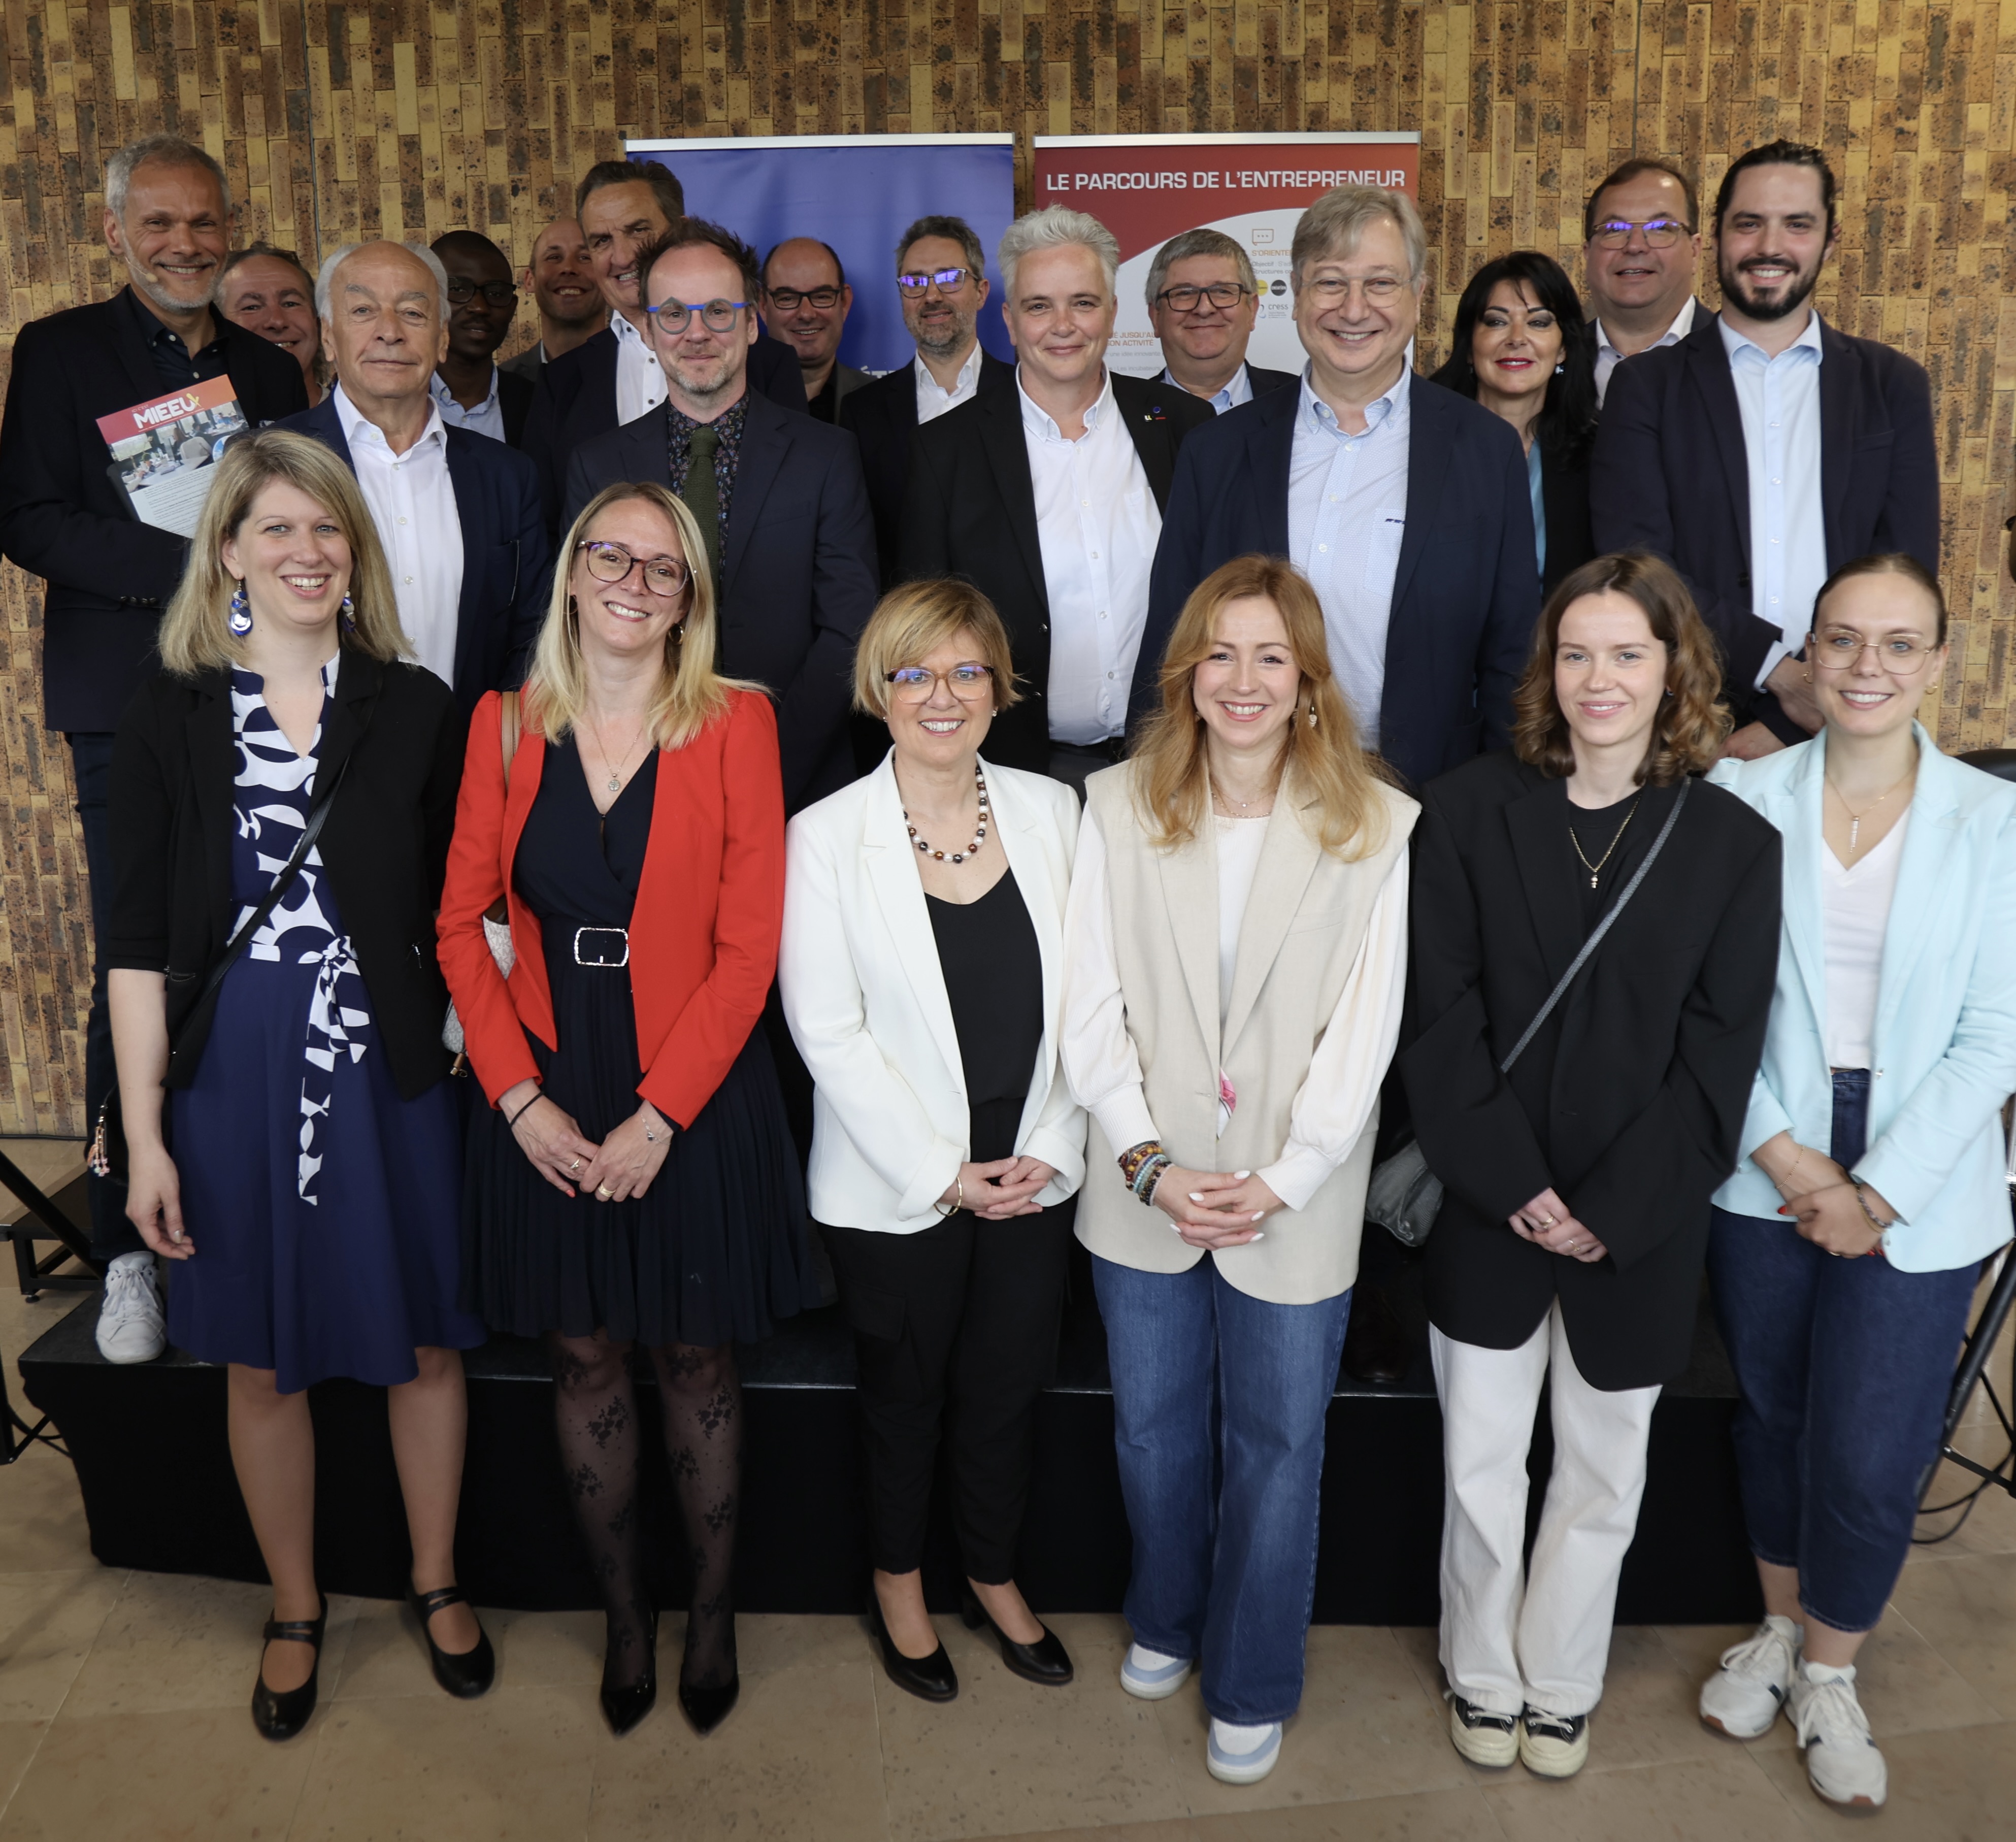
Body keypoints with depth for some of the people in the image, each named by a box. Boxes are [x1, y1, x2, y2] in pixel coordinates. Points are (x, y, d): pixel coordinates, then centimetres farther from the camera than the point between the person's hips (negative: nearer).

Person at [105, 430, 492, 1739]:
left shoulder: (416, 709, 0)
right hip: (234, 1077, 0)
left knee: (426, 1340, 12)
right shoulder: (171, 718, -1)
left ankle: (437, 1581, 36)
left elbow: (461, 907, 4)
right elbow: (142, 942, -1)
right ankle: (297, 1609, 36)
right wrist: (145, 1133, -4)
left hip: (393, 1072, 0)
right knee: (264, 1362, 14)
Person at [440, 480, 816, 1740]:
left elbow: (749, 946, -9)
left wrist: (656, 1116, -14)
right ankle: (625, 1613, 33)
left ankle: (714, 1614, 31)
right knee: (585, 1356, 13)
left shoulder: (736, 723, -6)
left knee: (695, 1358, 11)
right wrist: (520, 1094, -7)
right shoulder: (507, 724, 3)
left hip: (694, 1092, -2)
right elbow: (462, 920, 3)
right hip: (547, 1098, 3)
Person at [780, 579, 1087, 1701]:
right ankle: (899, 1586, 42)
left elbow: (1079, 995, 1)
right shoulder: (826, 838, -10)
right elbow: (828, 1032, -12)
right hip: (897, 1188, -2)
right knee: (905, 1395, 16)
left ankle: (995, 1576, 42)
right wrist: (941, 1173, -13)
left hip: (1033, 1176, 3)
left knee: (1009, 1387, 17)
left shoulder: (1051, 812, 0)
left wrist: (1054, 1145, -7)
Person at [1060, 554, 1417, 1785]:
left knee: (1275, 1449, 12)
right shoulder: (1119, 808, -2)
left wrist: (1280, 1182, -15)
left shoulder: (1378, 825, -6)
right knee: (1155, 1428, 19)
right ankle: (1168, 1622, 46)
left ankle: (1254, 1688, 34)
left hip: (1296, 1201, -1)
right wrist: (1148, 1161, -13)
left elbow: (1366, 1027, -7)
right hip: (1145, 1192, 2)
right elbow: (1093, 1002, -3)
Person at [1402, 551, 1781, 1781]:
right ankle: (1484, 1675, 36)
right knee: (1482, 1465, 12)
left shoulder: (1734, 843, -4)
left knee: (1604, 1472, 16)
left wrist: (1613, 1210, -12)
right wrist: (1515, 1185, -13)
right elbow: (1443, 1019, -7)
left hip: (1641, 1225, 1)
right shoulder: (1468, 812, -5)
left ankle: (1562, 1683, 38)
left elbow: (1719, 1052, -5)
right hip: (1489, 1207, 0)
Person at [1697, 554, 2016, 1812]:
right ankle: (1779, 1630, 40)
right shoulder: (1743, 798, -4)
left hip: (1915, 1194, -1)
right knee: (1774, 1415, 16)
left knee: (1871, 1457, 3)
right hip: (1767, 1170, 1)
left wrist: (1878, 1192, -11)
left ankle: (1831, 1675, 29)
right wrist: (1779, 1147, -11)